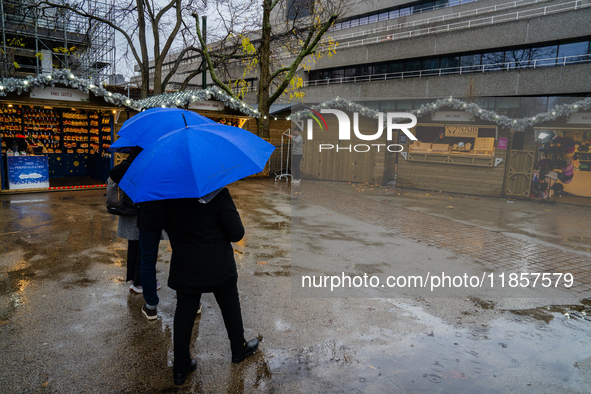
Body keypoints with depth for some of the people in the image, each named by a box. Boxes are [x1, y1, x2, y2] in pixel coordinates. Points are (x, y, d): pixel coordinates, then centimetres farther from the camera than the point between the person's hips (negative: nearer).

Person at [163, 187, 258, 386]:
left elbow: (168, 226, 7)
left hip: (184, 267, 3)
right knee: (230, 306, 19)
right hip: (218, 267, -3)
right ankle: (239, 349, 40)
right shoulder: (218, 193, -21)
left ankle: (180, 369, 25)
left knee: (184, 313, 15)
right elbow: (236, 234, -18)